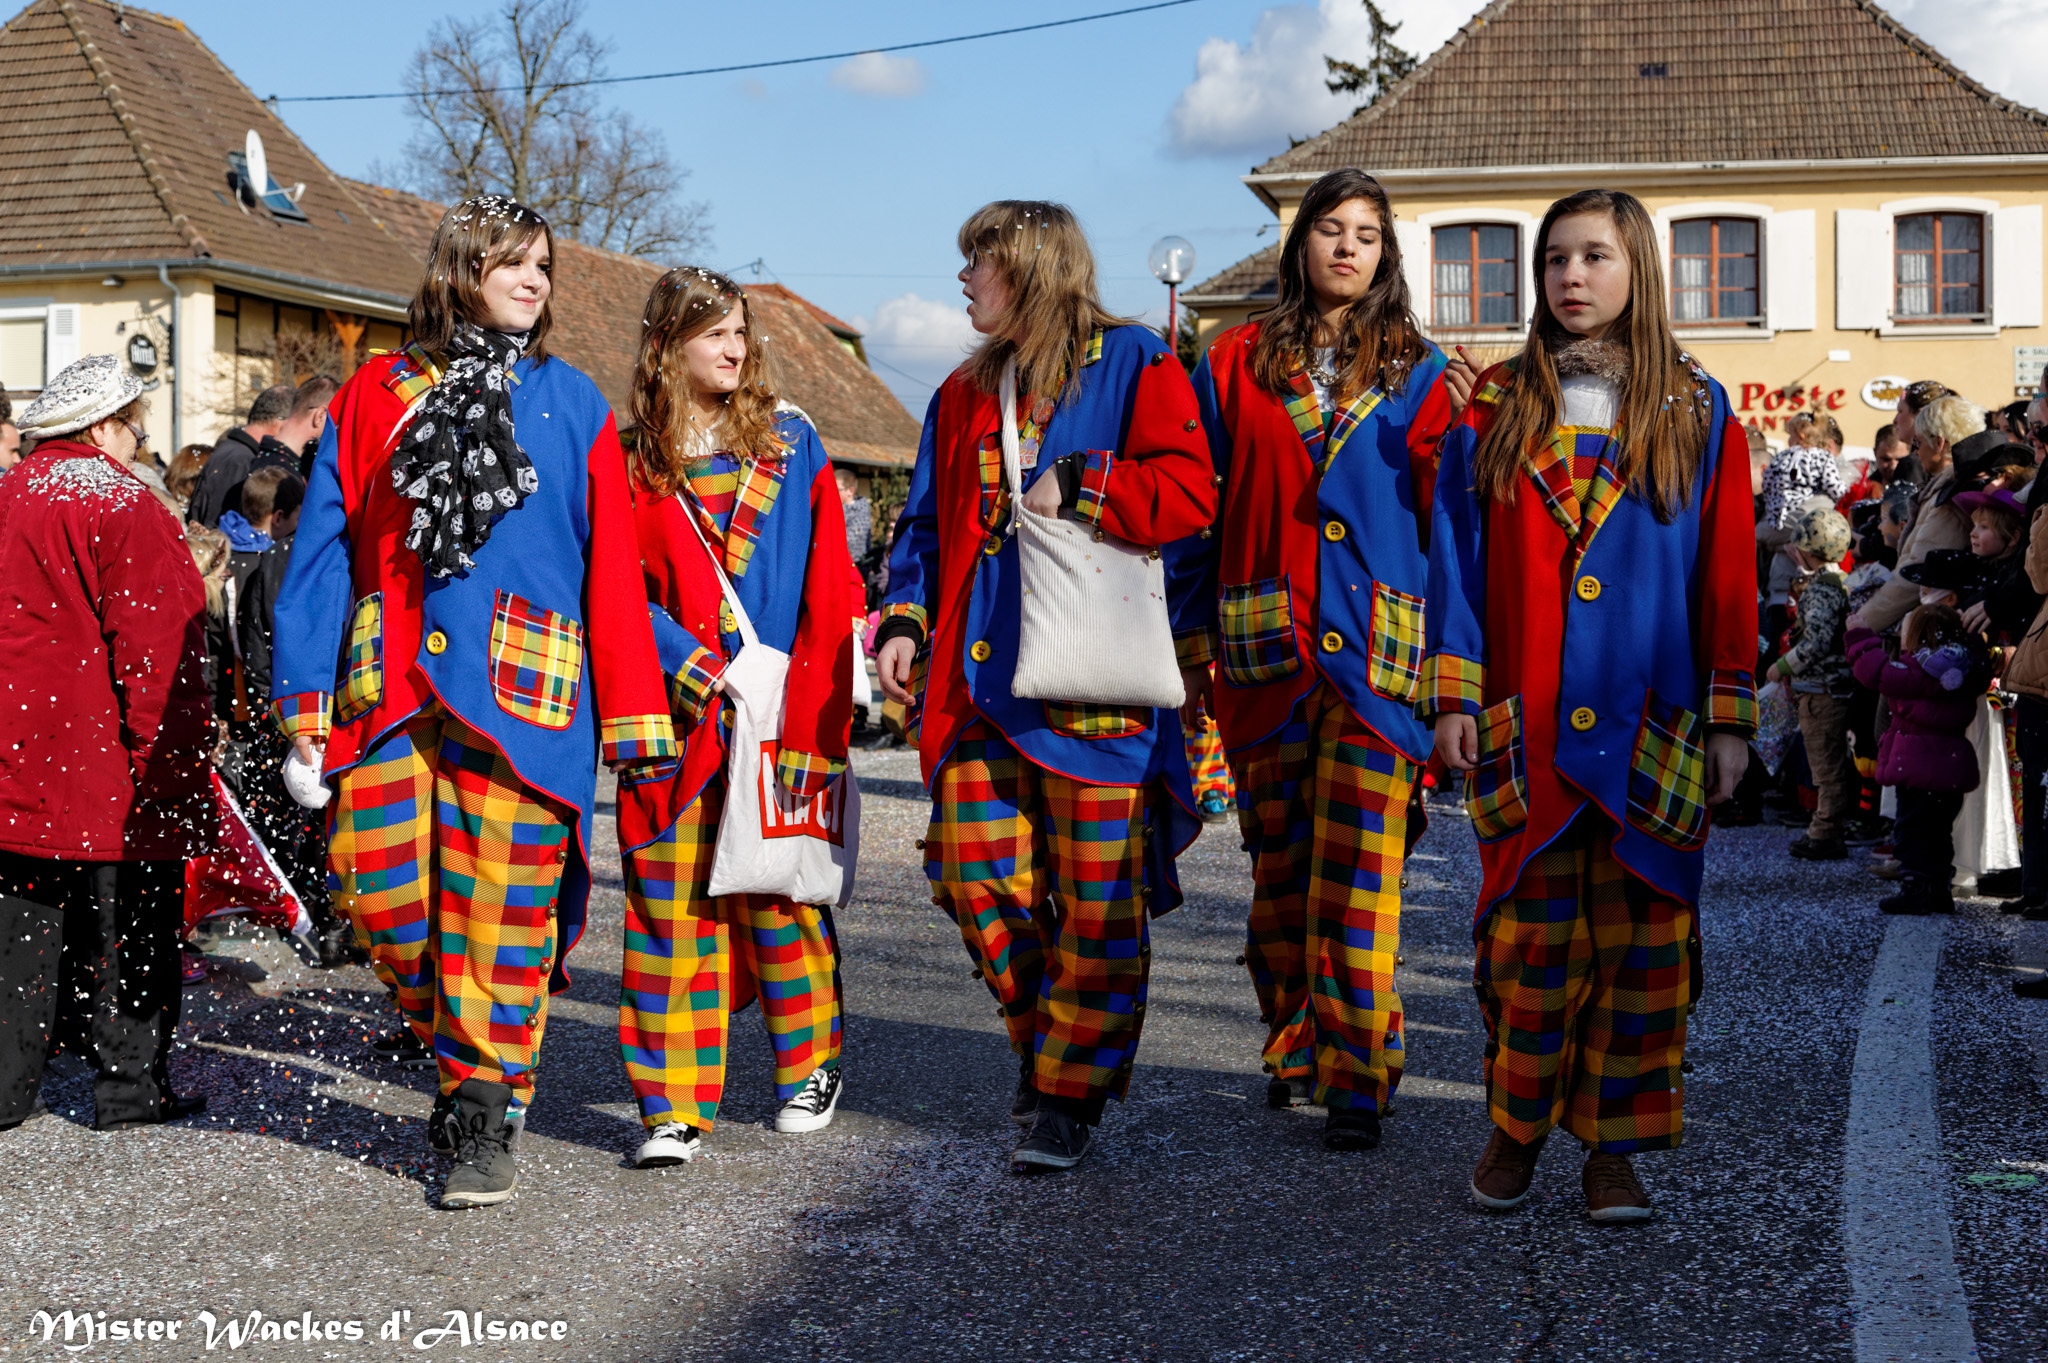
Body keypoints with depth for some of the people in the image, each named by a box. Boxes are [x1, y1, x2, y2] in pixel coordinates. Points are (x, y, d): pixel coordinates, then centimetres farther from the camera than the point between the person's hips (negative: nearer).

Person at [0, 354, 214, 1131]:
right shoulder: (122, 506, -12)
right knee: (129, 922, 3)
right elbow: (150, 643, -17)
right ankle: (129, 1089, 10)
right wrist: (159, 753, -14)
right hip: (107, 760, -7)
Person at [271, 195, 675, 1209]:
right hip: (388, 687, 1)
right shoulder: (376, 394, 12)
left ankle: (485, 1111, 12)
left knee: (502, 907, -3)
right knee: (379, 889, -4)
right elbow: (324, 547, 9)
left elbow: (611, 566, 7)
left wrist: (629, 713, 1)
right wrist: (304, 698, 1)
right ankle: (454, 1040, 25)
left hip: (522, 693, -1)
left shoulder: (572, 404, 10)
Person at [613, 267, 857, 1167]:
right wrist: (689, 667, -12)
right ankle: (677, 1104, 4)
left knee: (779, 886, 3)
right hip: (679, 711, 1)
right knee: (671, 897, -2)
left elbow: (827, 589, 2)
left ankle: (811, 1063, 24)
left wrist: (806, 712, -6)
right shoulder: (634, 461, 6)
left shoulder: (790, 444, 6)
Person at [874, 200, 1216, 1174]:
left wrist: (1075, 488, -16)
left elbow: (1189, 494, -11)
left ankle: (1072, 1093, 9)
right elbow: (927, 523, 23)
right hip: (980, 679, 6)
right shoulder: (964, 393, 20)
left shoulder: (1133, 365, 0)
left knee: (1098, 900, -3)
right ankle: (1047, 1036, 25)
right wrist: (904, 620, 9)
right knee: (971, 869, 2)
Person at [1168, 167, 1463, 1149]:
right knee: (1280, 862, 8)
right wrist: (1191, 650, 5)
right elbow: (1199, 514, 10)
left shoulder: (1417, 373, 10)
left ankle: (1357, 1079, -2)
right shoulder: (1238, 362, 11)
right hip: (1264, 652, 2)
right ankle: (1297, 1048, 24)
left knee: (1359, 872, -7)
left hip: (1377, 653, -1)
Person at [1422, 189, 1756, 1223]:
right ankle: (1515, 1128, 17)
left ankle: (1613, 1146, 13)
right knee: (1526, 930, 0)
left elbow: (1728, 576, 5)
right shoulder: (1495, 408, 8)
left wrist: (1729, 718, 0)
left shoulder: (1696, 412, 7)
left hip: (1651, 730, 0)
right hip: (1525, 727, 0)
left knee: (1639, 935, 2)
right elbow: (1458, 556, 6)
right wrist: (1453, 695, -3)